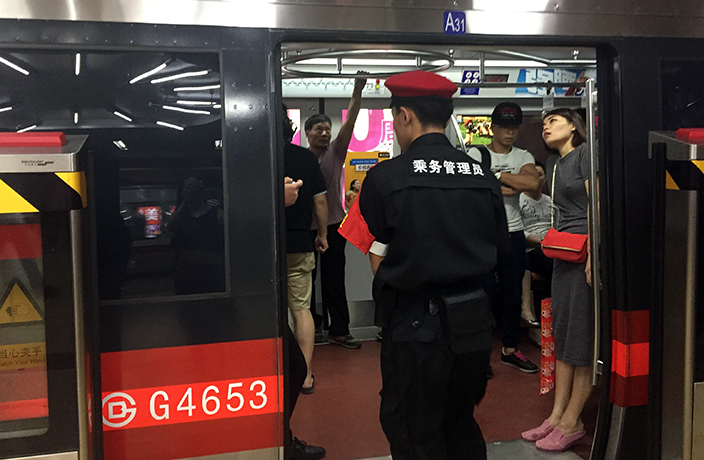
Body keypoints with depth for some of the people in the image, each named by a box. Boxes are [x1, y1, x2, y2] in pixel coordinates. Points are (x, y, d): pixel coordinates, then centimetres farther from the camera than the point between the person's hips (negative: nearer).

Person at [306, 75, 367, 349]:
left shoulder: (336, 152, 3)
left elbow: (349, 123, -9)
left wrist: (357, 93, -20)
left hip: (333, 226, 1)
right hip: (305, 227, -1)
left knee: (334, 279, 8)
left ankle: (339, 330, 15)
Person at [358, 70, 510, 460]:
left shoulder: (385, 178, -14)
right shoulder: (483, 177, -1)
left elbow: (377, 263, -7)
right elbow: (497, 251, 8)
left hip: (415, 329, -5)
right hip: (473, 323, 5)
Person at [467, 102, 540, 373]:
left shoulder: (523, 157, 10)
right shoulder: (476, 154, 0)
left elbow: (533, 183, -10)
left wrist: (497, 175, -11)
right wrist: (513, 186, -12)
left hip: (513, 233, 4)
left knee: (513, 293, 11)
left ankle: (510, 350, 24)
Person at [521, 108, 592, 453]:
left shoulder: (585, 153, -5)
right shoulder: (557, 166, 20)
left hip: (585, 252, -9)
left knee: (581, 334, -2)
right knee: (562, 332, 9)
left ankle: (572, 423, 7)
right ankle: (557, 415, 17)